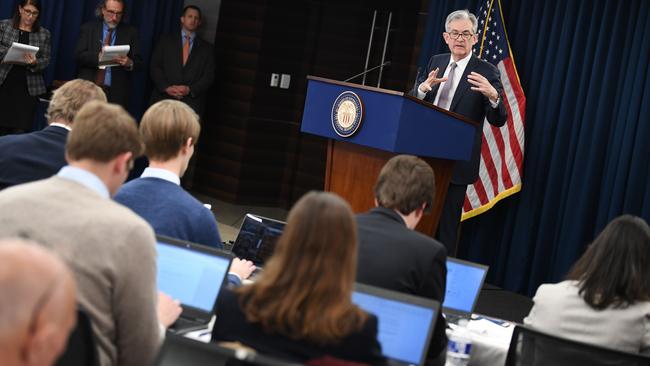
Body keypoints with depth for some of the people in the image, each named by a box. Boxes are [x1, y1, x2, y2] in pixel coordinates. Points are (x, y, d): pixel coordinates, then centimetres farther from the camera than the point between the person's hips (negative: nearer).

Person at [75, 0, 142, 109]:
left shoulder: (130, 32, 9)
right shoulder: (88, 28, 10)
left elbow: (138, 62, 4)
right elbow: (79, 55, -1)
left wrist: (129, 63, -19)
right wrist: (98, 56, -19)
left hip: (116, 93, 0)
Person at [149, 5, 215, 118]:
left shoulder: (206, 48, 14)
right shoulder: (166, 41, 13)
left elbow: (209, 76, 7)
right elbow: (155, 67, 7)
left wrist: (190, 89, -8)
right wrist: (166, 87, -8)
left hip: (192, 103, 0)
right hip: (164, 99, 0)